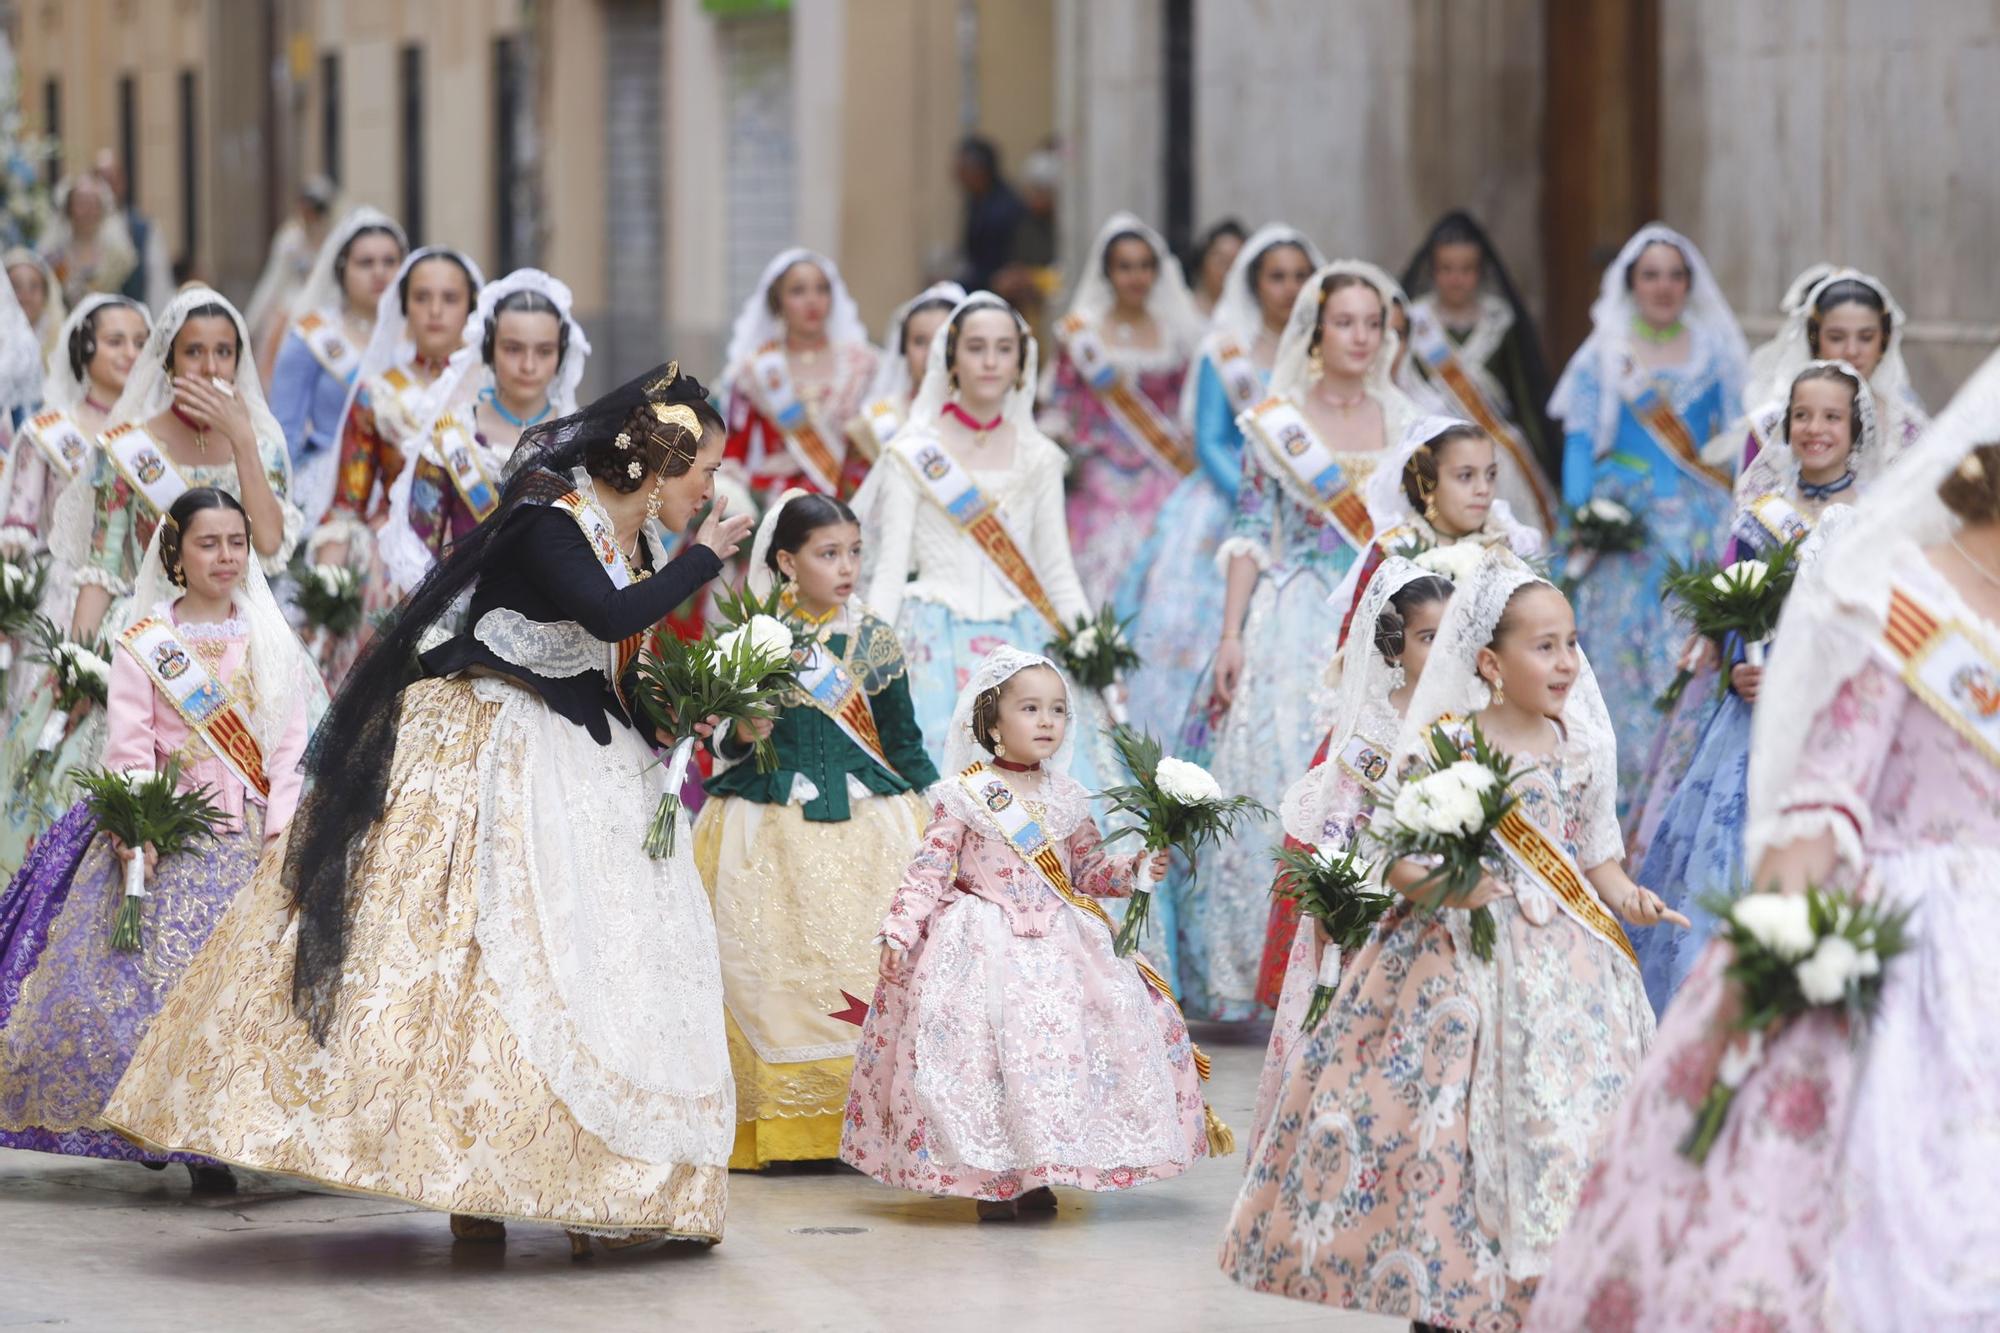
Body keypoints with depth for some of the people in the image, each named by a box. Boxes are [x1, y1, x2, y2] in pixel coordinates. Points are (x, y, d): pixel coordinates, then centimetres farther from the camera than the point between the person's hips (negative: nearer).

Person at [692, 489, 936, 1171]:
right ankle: (772, 1124, 0)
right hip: (768, 826, 0)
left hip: (863, 825, 0)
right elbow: (727, 739, 9)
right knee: (766, 962, -5)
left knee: (863, 961, -7)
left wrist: (938, 812, 8)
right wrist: (741, 735, -12)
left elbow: (903, 740, 10)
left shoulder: (873, 639, 5)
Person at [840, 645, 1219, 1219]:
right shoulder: (962, 796, -4)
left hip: (1058, 947, 4)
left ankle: (1036, 1177, 9)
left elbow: (1090, 871, 18)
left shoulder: (1066, 799, 10)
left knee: (1065, 1041, -2)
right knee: (987, 1055, -11)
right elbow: (928, 870, -4)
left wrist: (1136, 870, 1)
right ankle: (988, 1177, 0)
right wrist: (898, 932, -11)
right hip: (985, 949, -4)